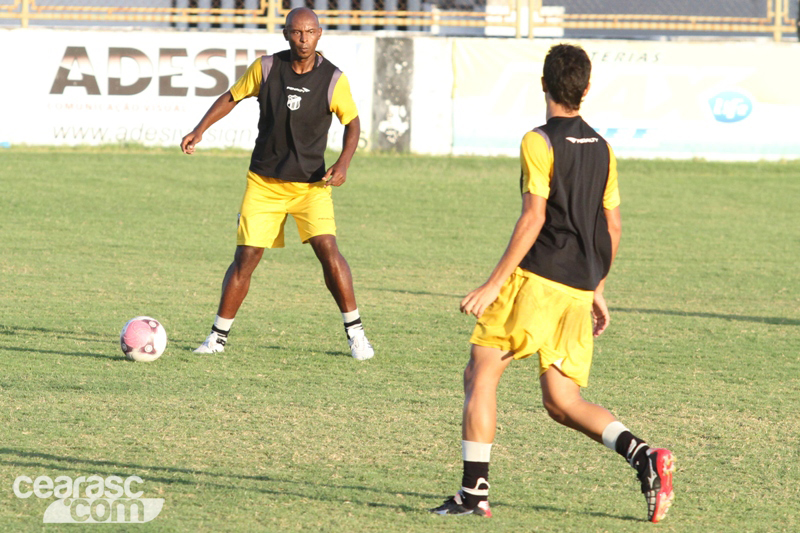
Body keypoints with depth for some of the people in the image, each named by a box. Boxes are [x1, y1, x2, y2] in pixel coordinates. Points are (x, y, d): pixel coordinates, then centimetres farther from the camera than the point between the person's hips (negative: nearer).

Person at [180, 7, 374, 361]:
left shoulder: (333, 80, -9)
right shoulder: (266, 68, -7)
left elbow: (352, 123, 3)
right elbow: (231, 97, 8)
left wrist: (343, 163, -12)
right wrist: (200, 130, -1)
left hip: (311, 183, -1)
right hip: (264, 182, 1)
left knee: (327, 248, -18)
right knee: (246, 257, -2)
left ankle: (355, 331, -6)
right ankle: (218, 336, 11)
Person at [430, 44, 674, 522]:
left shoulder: (539, 143, -7)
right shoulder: (602, 149, 14)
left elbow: (534, 218, -14)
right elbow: (612, 227, 16)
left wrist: (494, 284, -13)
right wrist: (596, 289, 27)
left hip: (536, 280, -7)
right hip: (580, 287, 7)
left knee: (481, 373, 0)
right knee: (562, 401, 11)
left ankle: (475, 490, -6)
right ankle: (643, 455, -7)